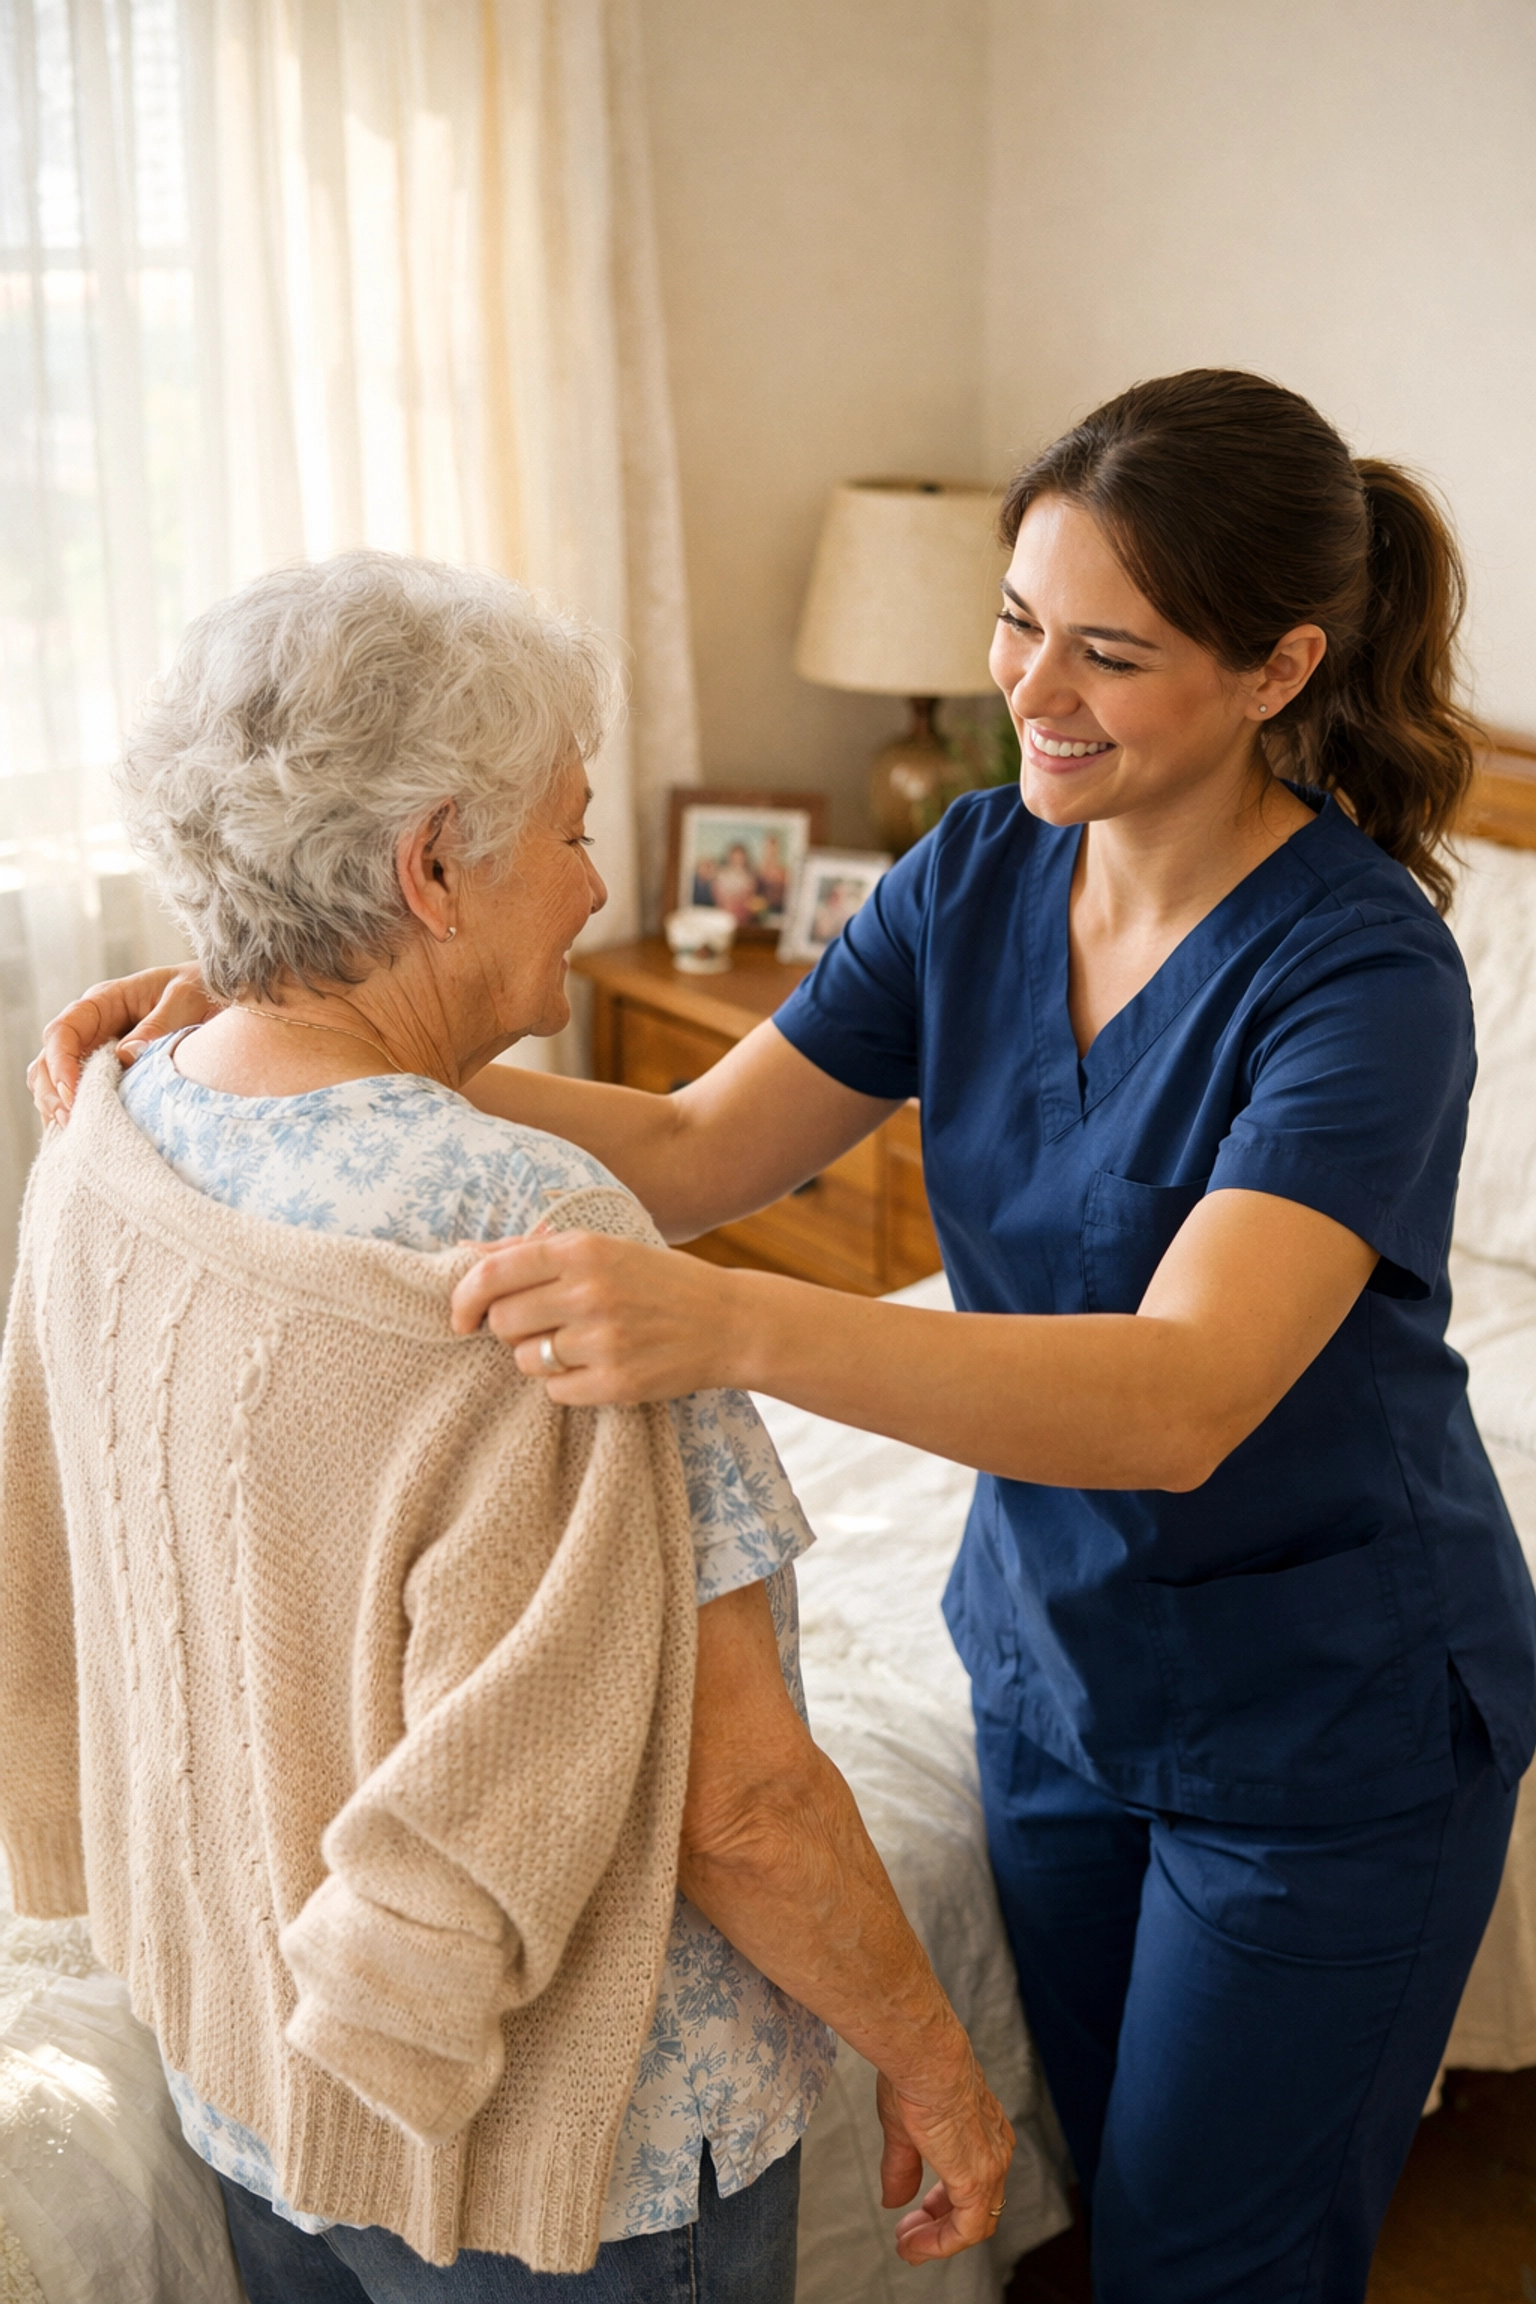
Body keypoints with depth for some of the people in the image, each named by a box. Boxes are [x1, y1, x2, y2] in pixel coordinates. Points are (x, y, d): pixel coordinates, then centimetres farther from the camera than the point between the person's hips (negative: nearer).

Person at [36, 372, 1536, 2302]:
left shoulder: (1361, 972, -26)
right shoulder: (979, 873, -7)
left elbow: (1179, 1401, -39)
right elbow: (696, 1150, -7)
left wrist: (730, 1325, -54)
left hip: (1330, 1720, -6)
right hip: (1056, 1656, 6)